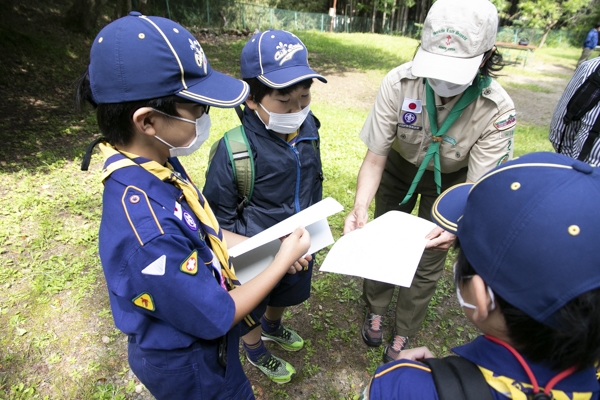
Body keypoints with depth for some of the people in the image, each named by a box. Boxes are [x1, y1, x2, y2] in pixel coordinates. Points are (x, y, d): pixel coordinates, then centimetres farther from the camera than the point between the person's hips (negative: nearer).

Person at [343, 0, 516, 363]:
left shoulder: (498, 111, -31)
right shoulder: (399, 82, -31)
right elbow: (375, 158, -25)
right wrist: (360, 207, -42)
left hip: (450, 181, 0)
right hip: (399, 168, 1)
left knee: (428, 263, 8)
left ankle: (404, 333, 35)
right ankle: (376, 310, 42)